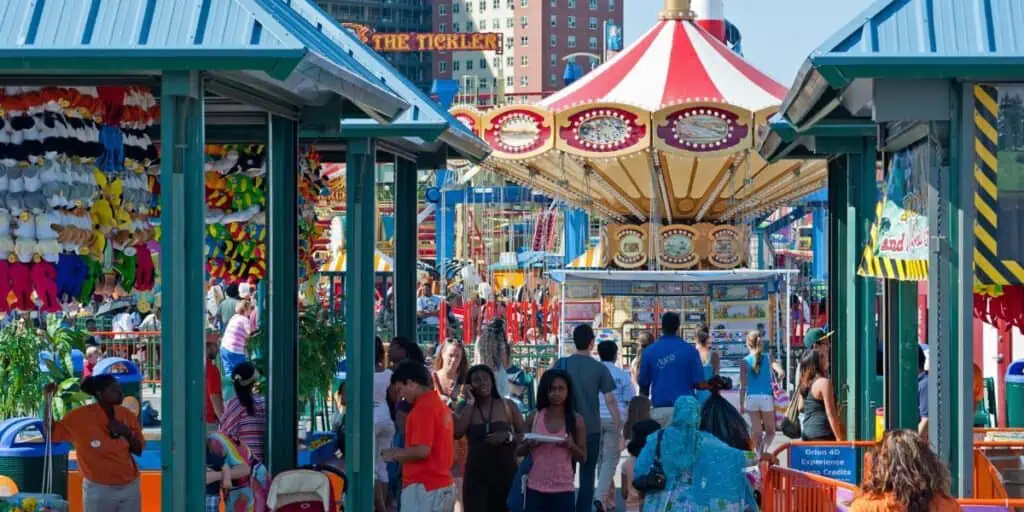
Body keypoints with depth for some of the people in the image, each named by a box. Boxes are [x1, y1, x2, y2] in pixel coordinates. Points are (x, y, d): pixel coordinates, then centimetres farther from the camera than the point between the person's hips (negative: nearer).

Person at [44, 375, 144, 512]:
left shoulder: (126, 415, 1)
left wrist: (127, 433, -13)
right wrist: (48, 400, -19)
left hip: (130, 487, 4)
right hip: (99, 490, -4)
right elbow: (51, 433, -10)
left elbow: (139, 450, 7)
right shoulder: (81, 417, -11)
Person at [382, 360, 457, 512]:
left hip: (424, 487, -10)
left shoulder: (423, 408, -14)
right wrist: (401, 453, 16)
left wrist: (395, 455, -5)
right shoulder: (440, 405, 15)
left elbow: (422, 450, -21)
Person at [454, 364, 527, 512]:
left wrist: (508, 436, -17)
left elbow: (525, 435, 3)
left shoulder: (507, 406, 4)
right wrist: (470, 403, -7)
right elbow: (457, 433, -12)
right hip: (476, 476, 0)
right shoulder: (466, 407, 5)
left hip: (505, 474, 0)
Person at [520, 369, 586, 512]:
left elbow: (582, 457, 4)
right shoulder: (535, 417, 3)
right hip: (536, 487, 1)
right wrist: (529, 444, -12)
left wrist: (571, 445, -17)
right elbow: (520, 451, 10)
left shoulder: (576, 420, -1)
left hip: (563, 488, -1)